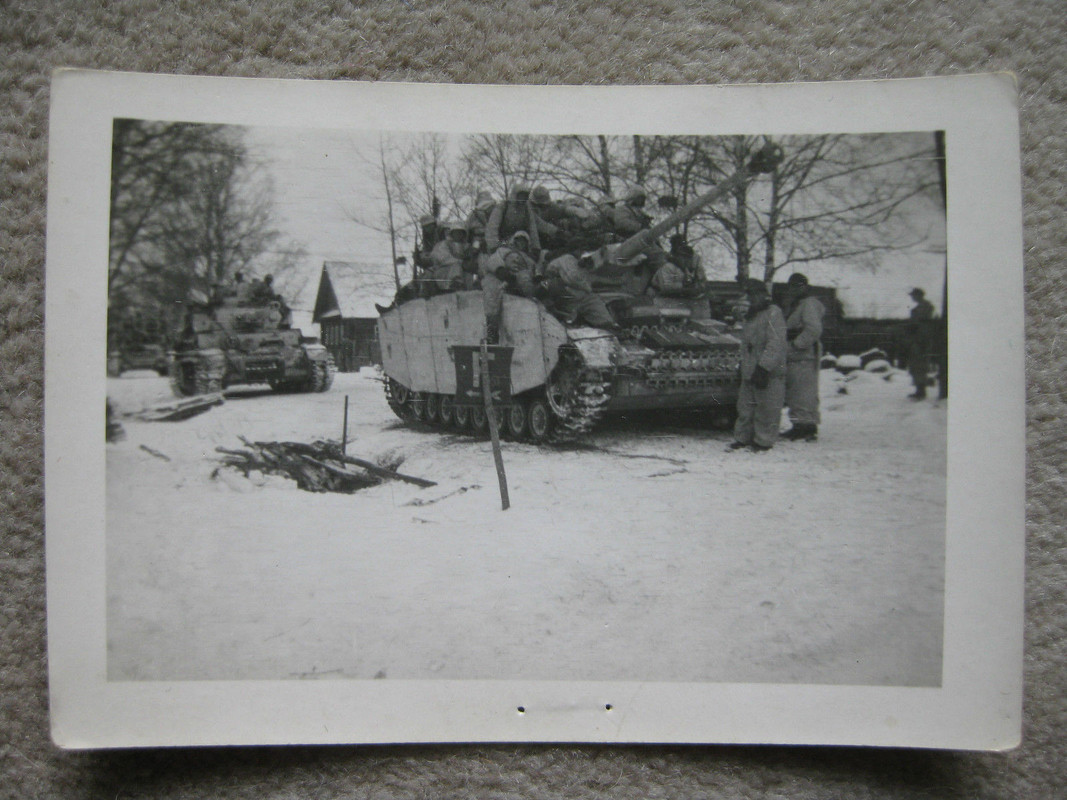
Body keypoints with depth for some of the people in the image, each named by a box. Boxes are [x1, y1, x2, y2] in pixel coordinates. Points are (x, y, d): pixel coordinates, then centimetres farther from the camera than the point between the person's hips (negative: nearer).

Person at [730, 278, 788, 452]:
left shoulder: (773, 314, -11)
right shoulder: (751, 315, 18)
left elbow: (775, 345, -19)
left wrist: (763, 368, -24)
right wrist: (744, 366, 19)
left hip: (769, 373, -9)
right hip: (749, 372, 9)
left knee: (766, 408, 0)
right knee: (745, 406, 12)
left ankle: (764, 441, 9)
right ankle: (743, 437, 22)